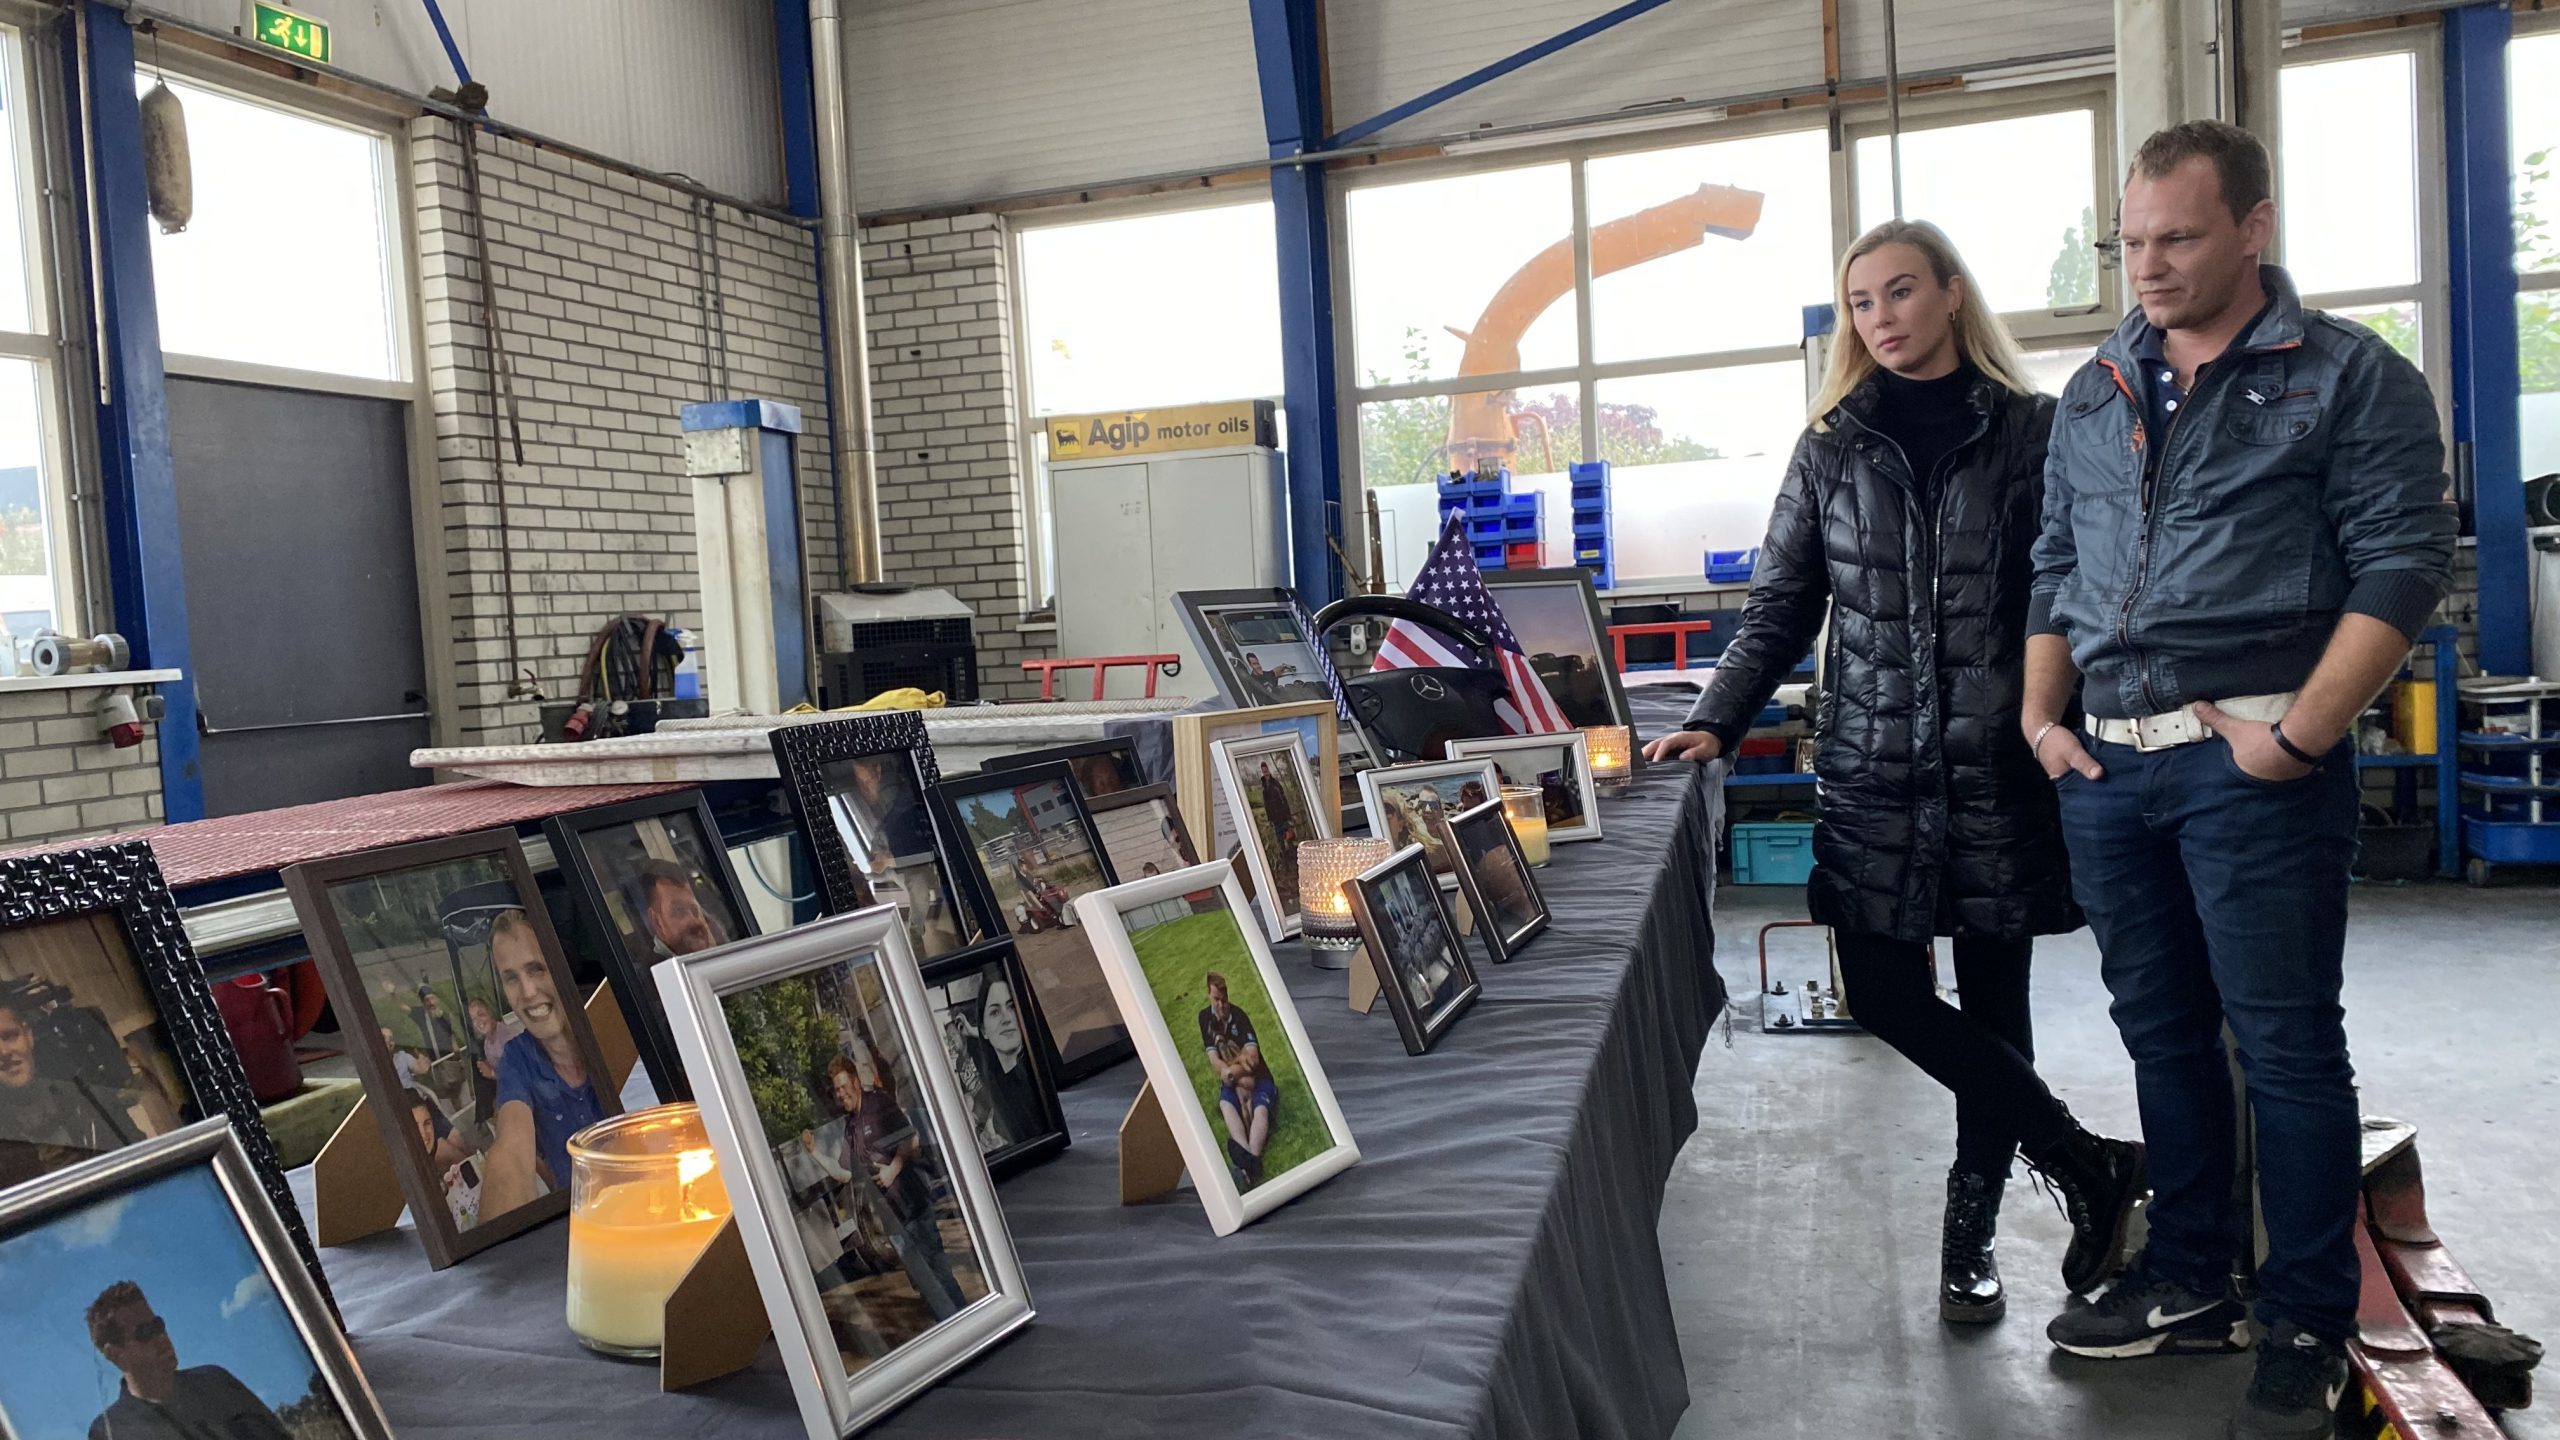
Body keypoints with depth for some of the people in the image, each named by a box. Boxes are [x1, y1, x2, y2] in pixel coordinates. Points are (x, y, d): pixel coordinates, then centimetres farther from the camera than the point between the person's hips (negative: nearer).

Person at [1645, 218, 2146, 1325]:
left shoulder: (2033, 432, 2)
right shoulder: (1831, 449, 9)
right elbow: (1781, 610, 8)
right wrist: (1715, 724, -3)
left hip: (2001, 769, -2)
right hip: (1873, 772, 2)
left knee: (1992, 1000, 5)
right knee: (1884, 997, -3)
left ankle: (1971, 1231, 22)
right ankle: (2093, 1168, 13)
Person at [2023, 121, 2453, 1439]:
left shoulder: (2349, 378, -2)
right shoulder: (2095, 394, 15)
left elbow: (2400, 566, -9)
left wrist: (2299, 737, -16)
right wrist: (2040, 713, 8)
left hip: (2254, 763, -6)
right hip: (2107, 764, 6)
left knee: (2285, 1044, 1)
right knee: (2163, 1031, 14)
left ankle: (2308, 1327, 15)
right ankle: (2187, 1284, 28)